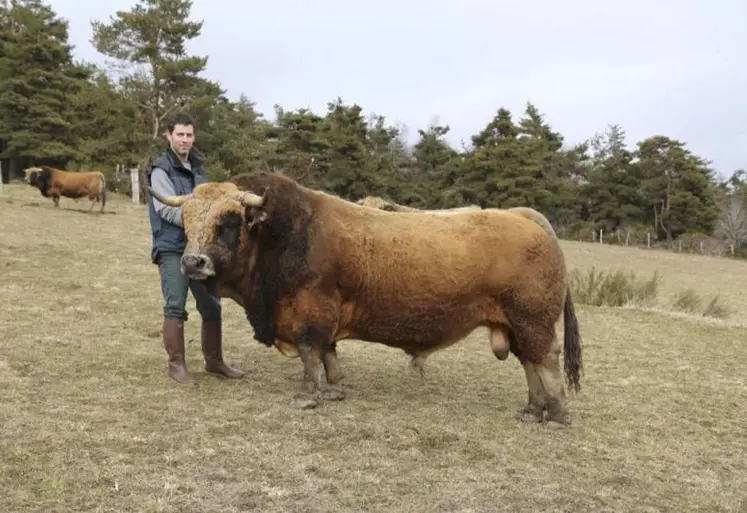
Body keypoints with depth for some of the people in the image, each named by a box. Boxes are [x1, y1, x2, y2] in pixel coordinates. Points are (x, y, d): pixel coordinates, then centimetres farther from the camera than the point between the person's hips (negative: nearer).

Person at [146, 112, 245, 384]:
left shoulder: (197, 167, 16)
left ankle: (214, 360, 23)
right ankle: (176, 364, 8)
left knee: (212, 306, 9)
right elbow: (167, 209, -16)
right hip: (172, 249, -6)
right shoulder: (161, 170, -5)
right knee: (175, 308, -5)